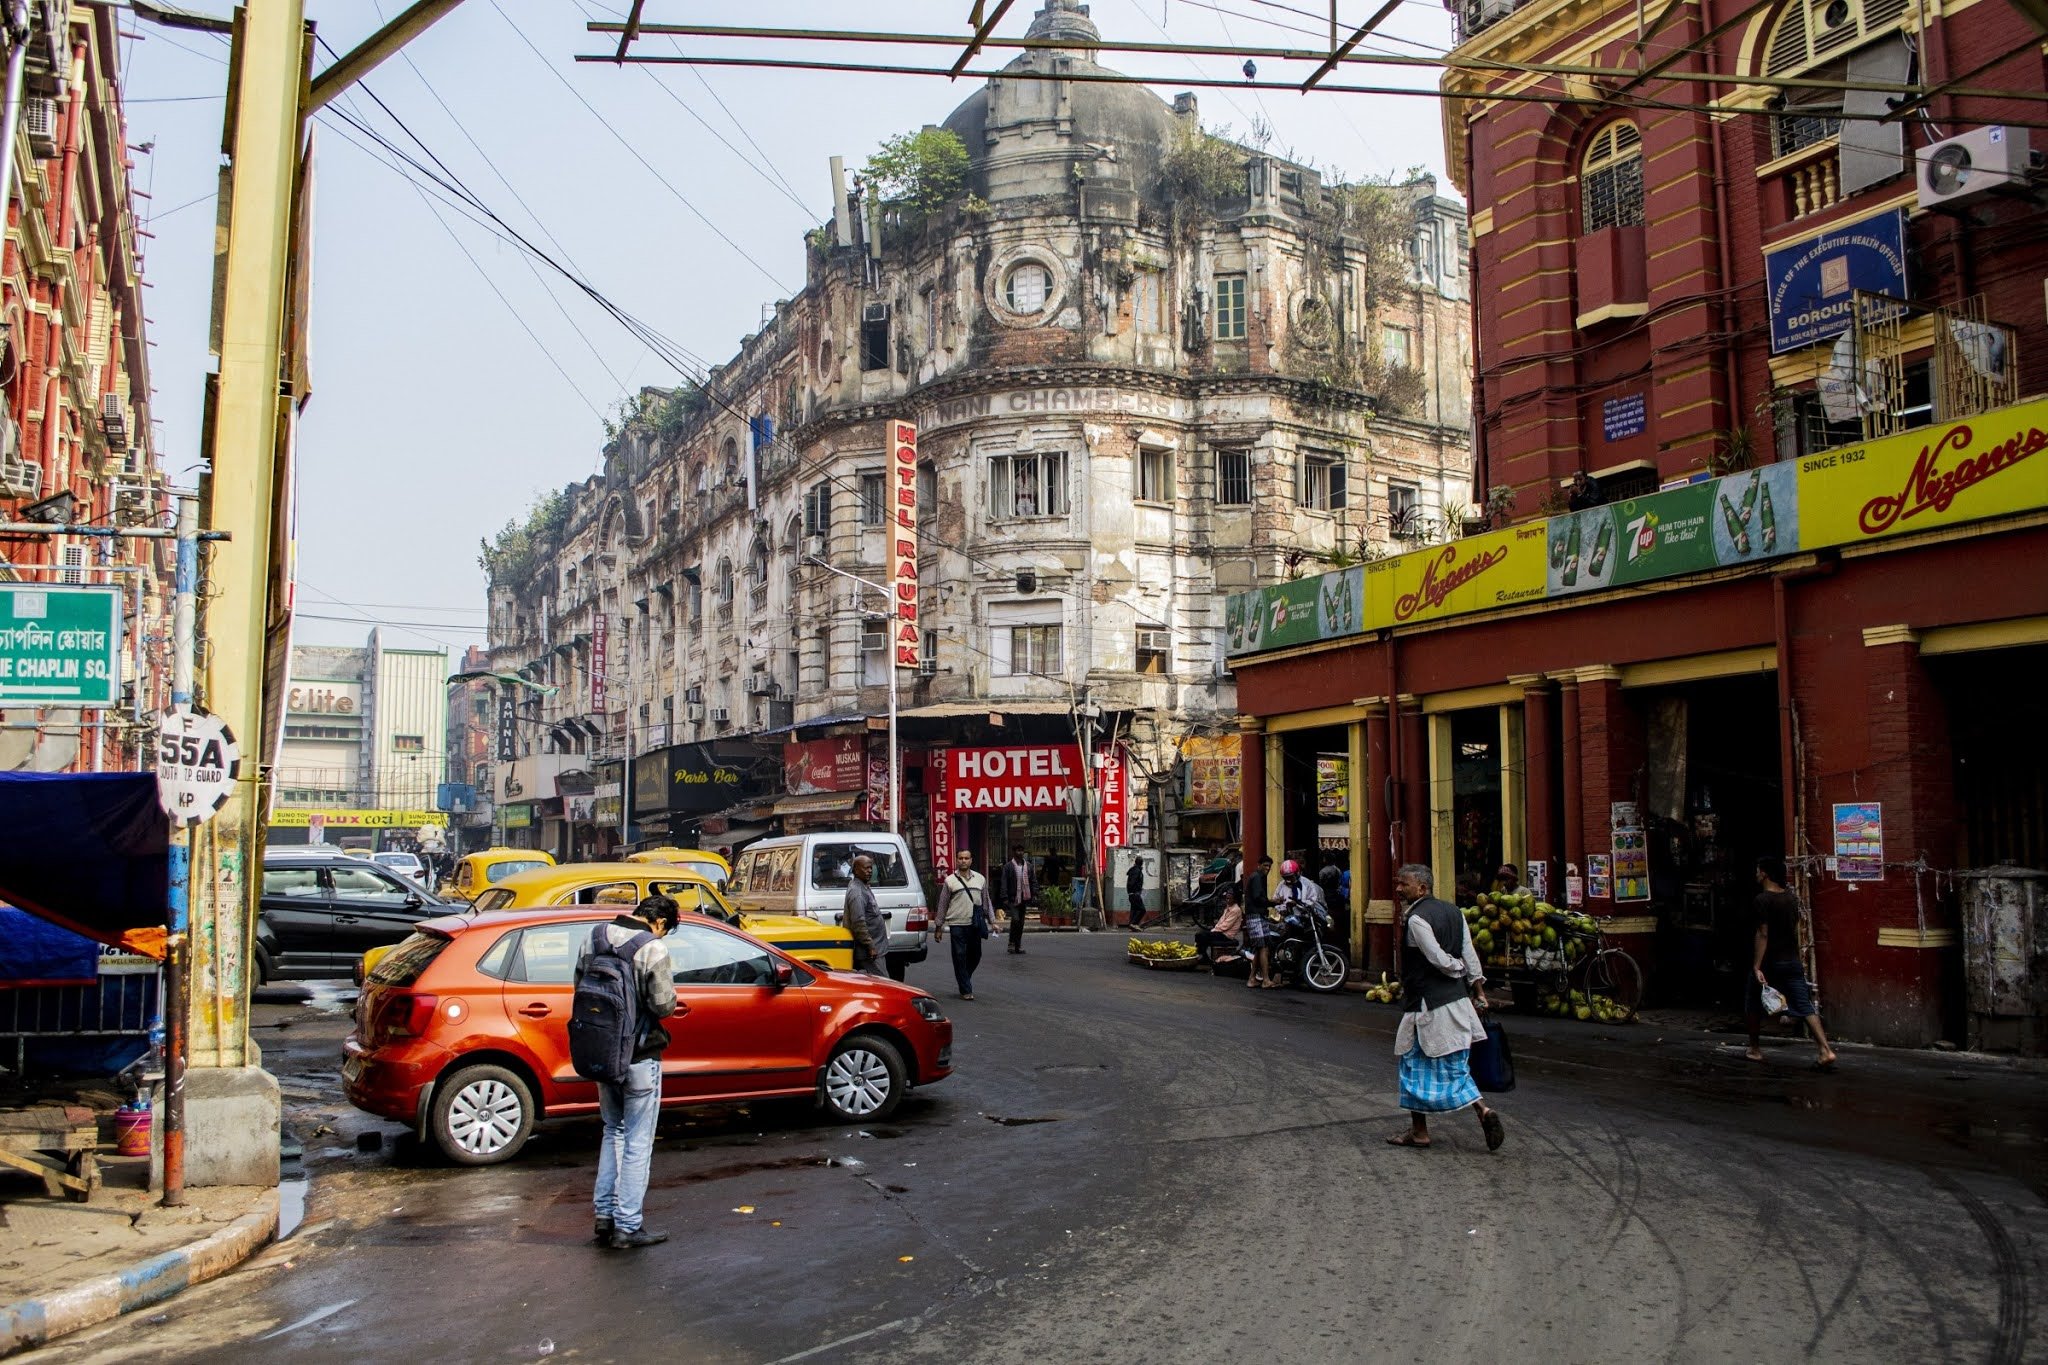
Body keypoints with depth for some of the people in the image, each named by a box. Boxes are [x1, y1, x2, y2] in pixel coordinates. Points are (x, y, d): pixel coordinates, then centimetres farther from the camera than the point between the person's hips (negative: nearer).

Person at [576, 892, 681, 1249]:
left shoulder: (594, 937, 2)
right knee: (638, 1142, 4)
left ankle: (604, 1215, 24)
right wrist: (666, 983, 3)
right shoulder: (653, 948, -18)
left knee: (613, 1131, 21)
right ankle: (627, 1226, 8)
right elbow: (664, 1006, -16)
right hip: (639, 1056, -6)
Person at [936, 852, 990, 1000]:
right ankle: (966, 990, 4)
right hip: (957, 924, -3)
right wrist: (939, 927, 3)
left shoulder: (980, 879, 10)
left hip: (975, 925, 3)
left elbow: (986, 902, 16)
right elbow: (942, 904, 4)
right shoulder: (950, 881, 2)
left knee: (975, 956, 9)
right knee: (960, 957, -3)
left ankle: (963, 979, 33)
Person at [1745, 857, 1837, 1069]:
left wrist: (1757, 967, -20)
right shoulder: (1792, 898, 8)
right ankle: (1826, 1050, -15)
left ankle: (1754, 1049, 21)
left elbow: (1762, 934, -18)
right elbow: (1795, 930, 16)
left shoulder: (1763, 899, -13)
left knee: (1754, 1006, 14)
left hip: (1769, 963, -5)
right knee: (1806, 1007, -1)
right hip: (1792, 961, 6)